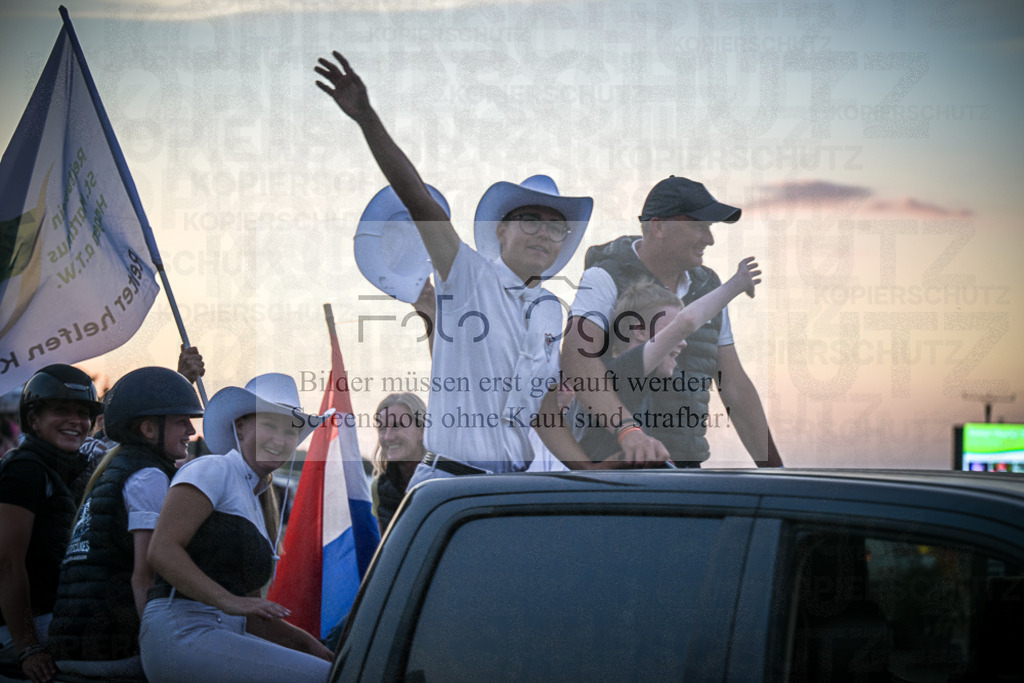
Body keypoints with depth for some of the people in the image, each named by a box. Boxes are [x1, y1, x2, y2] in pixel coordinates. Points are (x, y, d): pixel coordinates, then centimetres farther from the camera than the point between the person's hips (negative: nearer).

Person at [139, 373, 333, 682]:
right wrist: (228, 601, -24)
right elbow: (161, 550, -15)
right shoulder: (212, 469, 0)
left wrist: (310, 646, 14)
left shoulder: (256, 509, 25)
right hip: (181, 636, -9)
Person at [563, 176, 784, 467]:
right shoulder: (605, 280, -9)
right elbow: (578, 355, -27)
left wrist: (772, 465, 12)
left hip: (686, 461, 6)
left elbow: (735, 386, 16)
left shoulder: (707, 289, 13)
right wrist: (628, 429, -42)